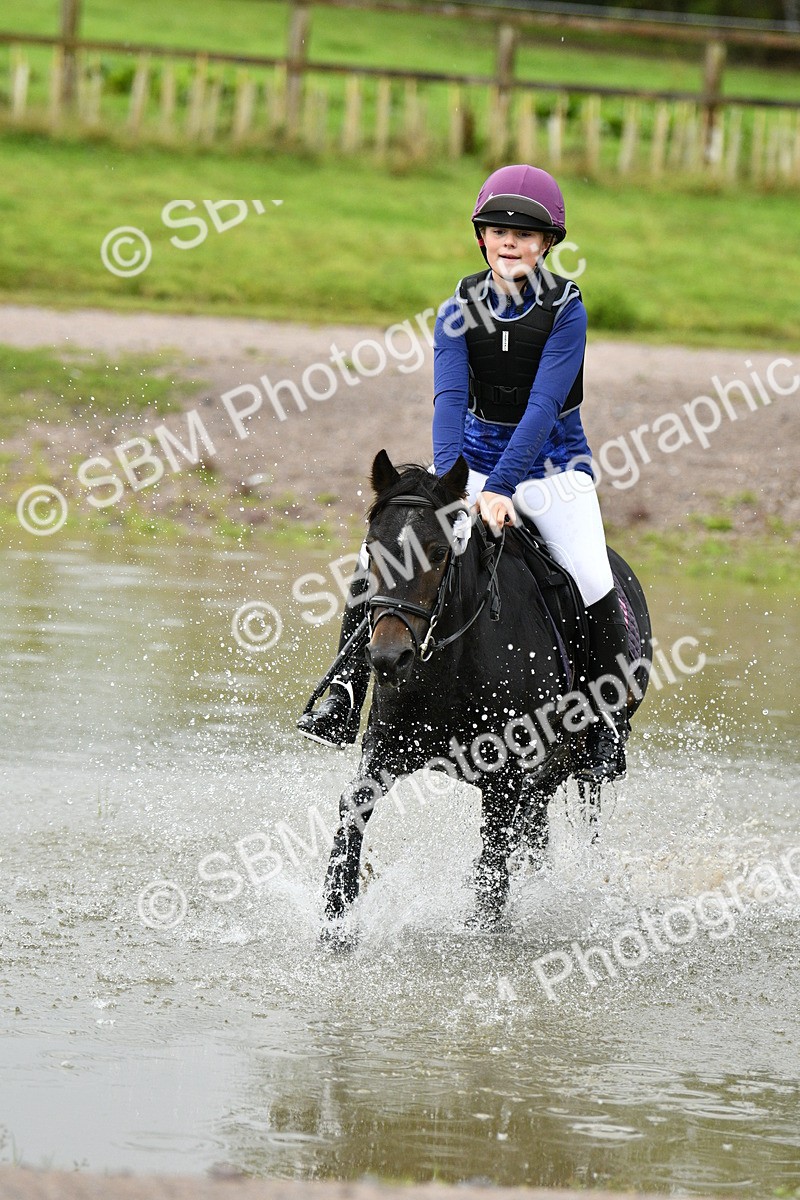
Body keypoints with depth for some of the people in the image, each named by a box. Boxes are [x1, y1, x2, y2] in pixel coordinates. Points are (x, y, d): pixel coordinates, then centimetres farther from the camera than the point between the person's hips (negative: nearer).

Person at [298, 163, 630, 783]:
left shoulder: (565, 307, -15)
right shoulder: (460, 309, -6)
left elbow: (543, 406, -23)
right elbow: (450, 400, -18)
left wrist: (500, 489, -35)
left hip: (553, 462, -3)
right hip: (476, 459, 3)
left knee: (593, 586, -25)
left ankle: (609, 728, -7)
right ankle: (344, 701, -2)